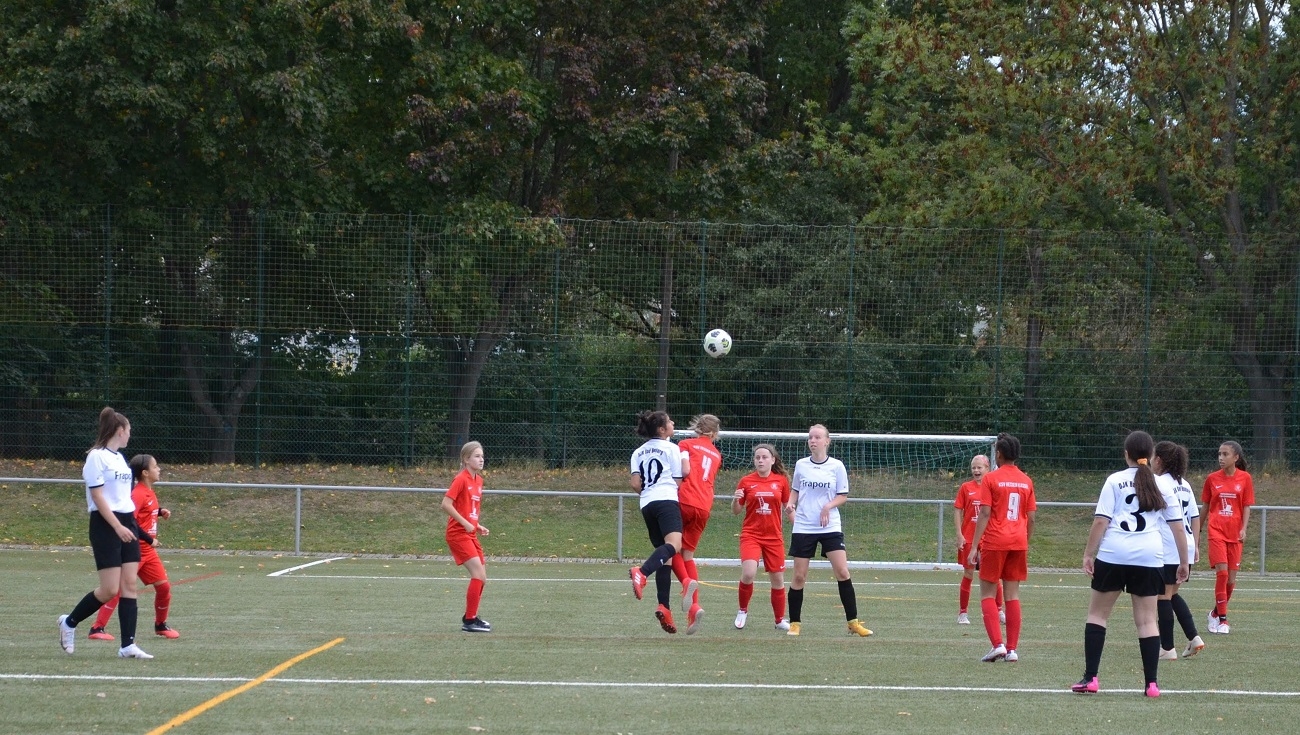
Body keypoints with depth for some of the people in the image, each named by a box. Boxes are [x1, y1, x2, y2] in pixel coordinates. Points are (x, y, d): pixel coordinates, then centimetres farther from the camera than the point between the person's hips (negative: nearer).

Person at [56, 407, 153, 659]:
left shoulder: (118, 457, 16)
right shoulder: (97, 457, -10)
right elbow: (97, 496, -15)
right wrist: (118, 527, -21)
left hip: (126, 524, 8)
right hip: (106, 525, -8)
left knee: (129, 585, 1)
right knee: (110, 589, -9)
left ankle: (128, 645, 0)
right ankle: (69, 622, 13)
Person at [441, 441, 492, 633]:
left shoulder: (478, 480, 13)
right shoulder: (461, 479, -12)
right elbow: (446, 505, -19)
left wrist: (478, 526, 9)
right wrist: (466, 523, -19)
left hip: (470, 534, 9)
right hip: (458, 533, -9)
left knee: (481, 577, 9)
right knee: (478, 572, -16)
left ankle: (470, 617, 23)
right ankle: (470, 620, -11)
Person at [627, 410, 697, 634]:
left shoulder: (639, 452, 20)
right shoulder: (671, 448, 5)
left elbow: (635, 483, 9)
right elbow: (678, 481, 5)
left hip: (647, 504, 7)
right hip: (667, 500, -7)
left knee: (665, 557, 11)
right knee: (674, 544, -27)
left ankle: (663, 607, -2)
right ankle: (642, 573, -53)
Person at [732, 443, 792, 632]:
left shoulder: (781, 480, 2)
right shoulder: (746, 482, 0)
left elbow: (787, 506, 14)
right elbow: (736, 511, 6)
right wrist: (735, 500, -15)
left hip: (774, 537, 2)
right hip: (751, 535, -2)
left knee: (778, 579, 6)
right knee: (748, 573, -22)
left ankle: (780, 619, 23)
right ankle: (743, 611, 2)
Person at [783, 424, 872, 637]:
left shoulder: (836, 466, 0)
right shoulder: (801, 465, 5)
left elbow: (843, 496, 4)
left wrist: (828, 506, -14)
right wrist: (790, 504, -4)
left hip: (830, 527, -1)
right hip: (803, 527, 1)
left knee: (842, 572, -9)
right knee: (799, 576, 0)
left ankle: (853, 622, -1)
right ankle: (794, 623, 12)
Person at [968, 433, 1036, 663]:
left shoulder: (991, 479, -6)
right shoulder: (1026, 481, 8)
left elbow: (985, 514, -10)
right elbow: (1031, 518, 9)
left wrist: (974, 546, -8)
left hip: (994, 542, -4)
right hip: (1018, 542, 4)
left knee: (987, 594, 3)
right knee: (1013, 595, 8)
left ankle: (997, 644, -10)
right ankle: (1012, 649, 6)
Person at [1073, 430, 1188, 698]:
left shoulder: (1115, 481, 4)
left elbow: (1100, 522, -3)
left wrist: (1089, 554, 1)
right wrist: (1183, 563, 15)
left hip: (1113, 555, -2)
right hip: (1149, 557, 2)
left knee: (1097, 614, 9)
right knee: (1147, 620, 7)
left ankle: (1090, 678, 4)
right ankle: (1151, 684, 3)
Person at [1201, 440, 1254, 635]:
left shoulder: (1245, 478, 2)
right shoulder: (1212, 479, 3)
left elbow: (1246, 507, 3)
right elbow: (1205, 507, 11)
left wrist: (1243, 529, -9)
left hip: (1234, 533, 1)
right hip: (1216, 531, -1)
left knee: (1231, 578, 3)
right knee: (1221, 573, -13)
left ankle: (1216, 613, 25)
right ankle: (1222, 619, -7)